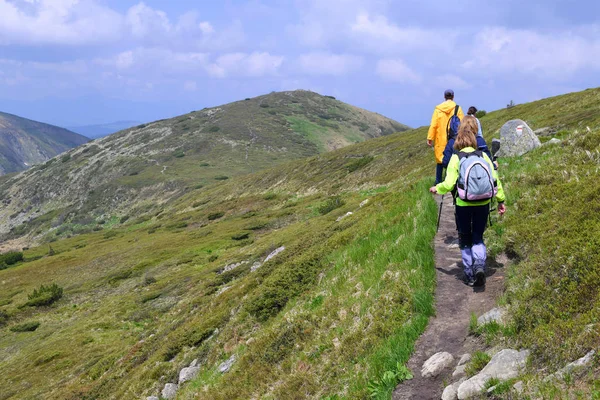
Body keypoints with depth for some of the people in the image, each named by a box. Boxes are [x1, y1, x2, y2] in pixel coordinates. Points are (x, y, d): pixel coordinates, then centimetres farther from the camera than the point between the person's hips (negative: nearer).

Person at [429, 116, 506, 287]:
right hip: (483, 204, 2)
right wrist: (500, 200, 9)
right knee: (478, 237, 14)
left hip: (463, 205, -2)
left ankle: (469, 274, 15)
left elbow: (449, 184, -10)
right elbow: (495, 179, -1)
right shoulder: (483, 156, -1)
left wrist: (436, 188, 10)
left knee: (465, 240, 13)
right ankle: (480, 264, -12)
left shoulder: (456, 158, -8)